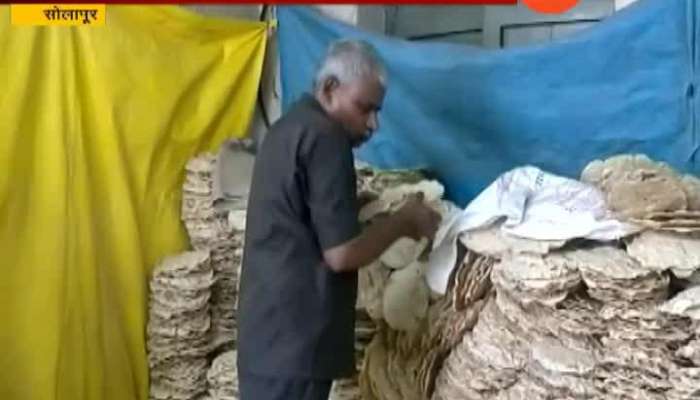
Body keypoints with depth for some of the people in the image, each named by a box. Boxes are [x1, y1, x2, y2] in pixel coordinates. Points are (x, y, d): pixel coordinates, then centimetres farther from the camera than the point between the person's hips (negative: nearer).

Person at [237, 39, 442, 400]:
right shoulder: (324, 138, -15)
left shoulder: (290, 128, 16)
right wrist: (404, 221, -5)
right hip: (292, 335, -10)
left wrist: (391, 225, 13)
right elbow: (342, 253, -19)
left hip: (269, 328, 10)